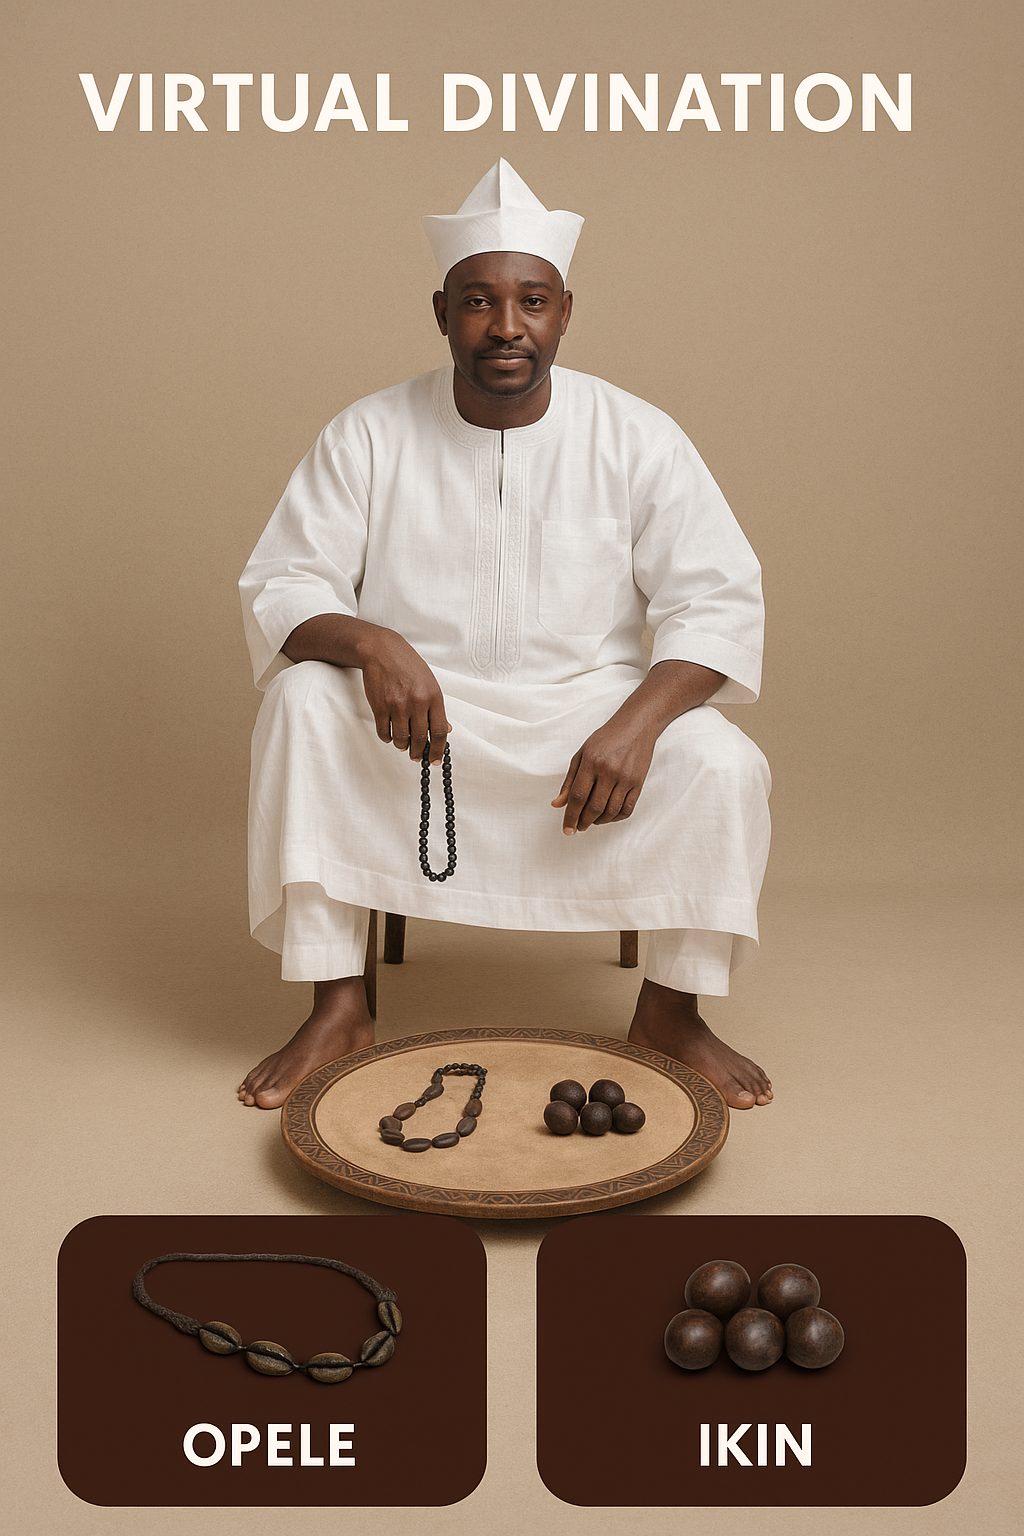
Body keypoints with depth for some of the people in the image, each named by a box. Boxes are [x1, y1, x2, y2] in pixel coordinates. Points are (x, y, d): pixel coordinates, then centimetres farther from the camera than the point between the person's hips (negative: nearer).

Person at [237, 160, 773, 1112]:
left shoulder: (637, 440, -5)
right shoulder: (368, 437, -4)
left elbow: (719, 603, -8)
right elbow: (280, 589, -5)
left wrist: (636, 723, -27)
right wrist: (369, 643, -29)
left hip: (590, 704, 0)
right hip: (416, 709, 1)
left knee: (723, 765, -27)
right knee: (301, 702, -28)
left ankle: (670, 1010, -2)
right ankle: (336, 1007, -16)